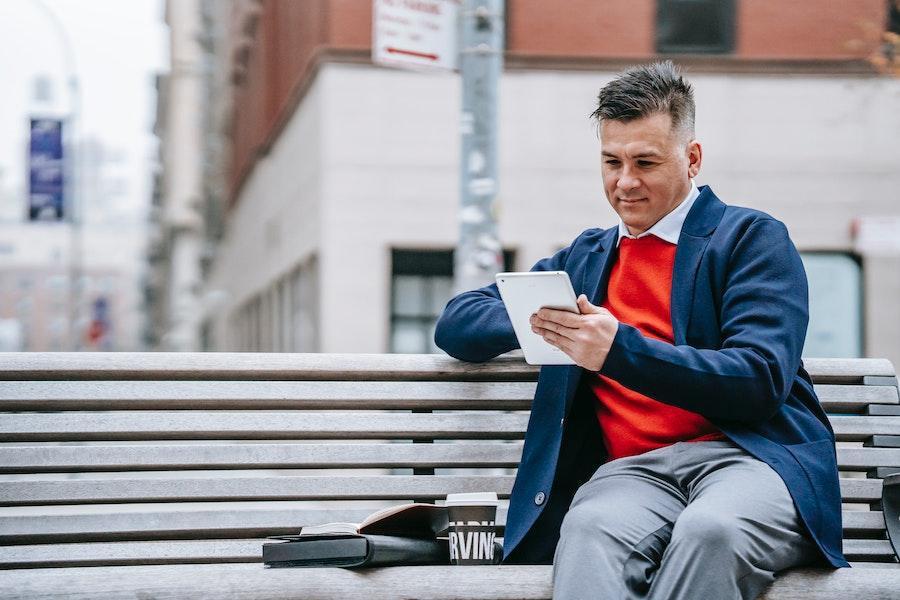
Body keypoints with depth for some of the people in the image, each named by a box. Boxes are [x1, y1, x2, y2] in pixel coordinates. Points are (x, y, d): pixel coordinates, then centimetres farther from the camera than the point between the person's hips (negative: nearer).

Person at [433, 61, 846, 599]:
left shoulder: (753, 238, 11)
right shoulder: (583, 259, 27)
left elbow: (759, 383, -4)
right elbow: (456, 325, 25)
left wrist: (620, 350, -17)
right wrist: (538, 322, 1)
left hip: (751, 455, -2)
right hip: (632, 470, 3)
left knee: (709, 529, -40)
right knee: (591, 529, -36)